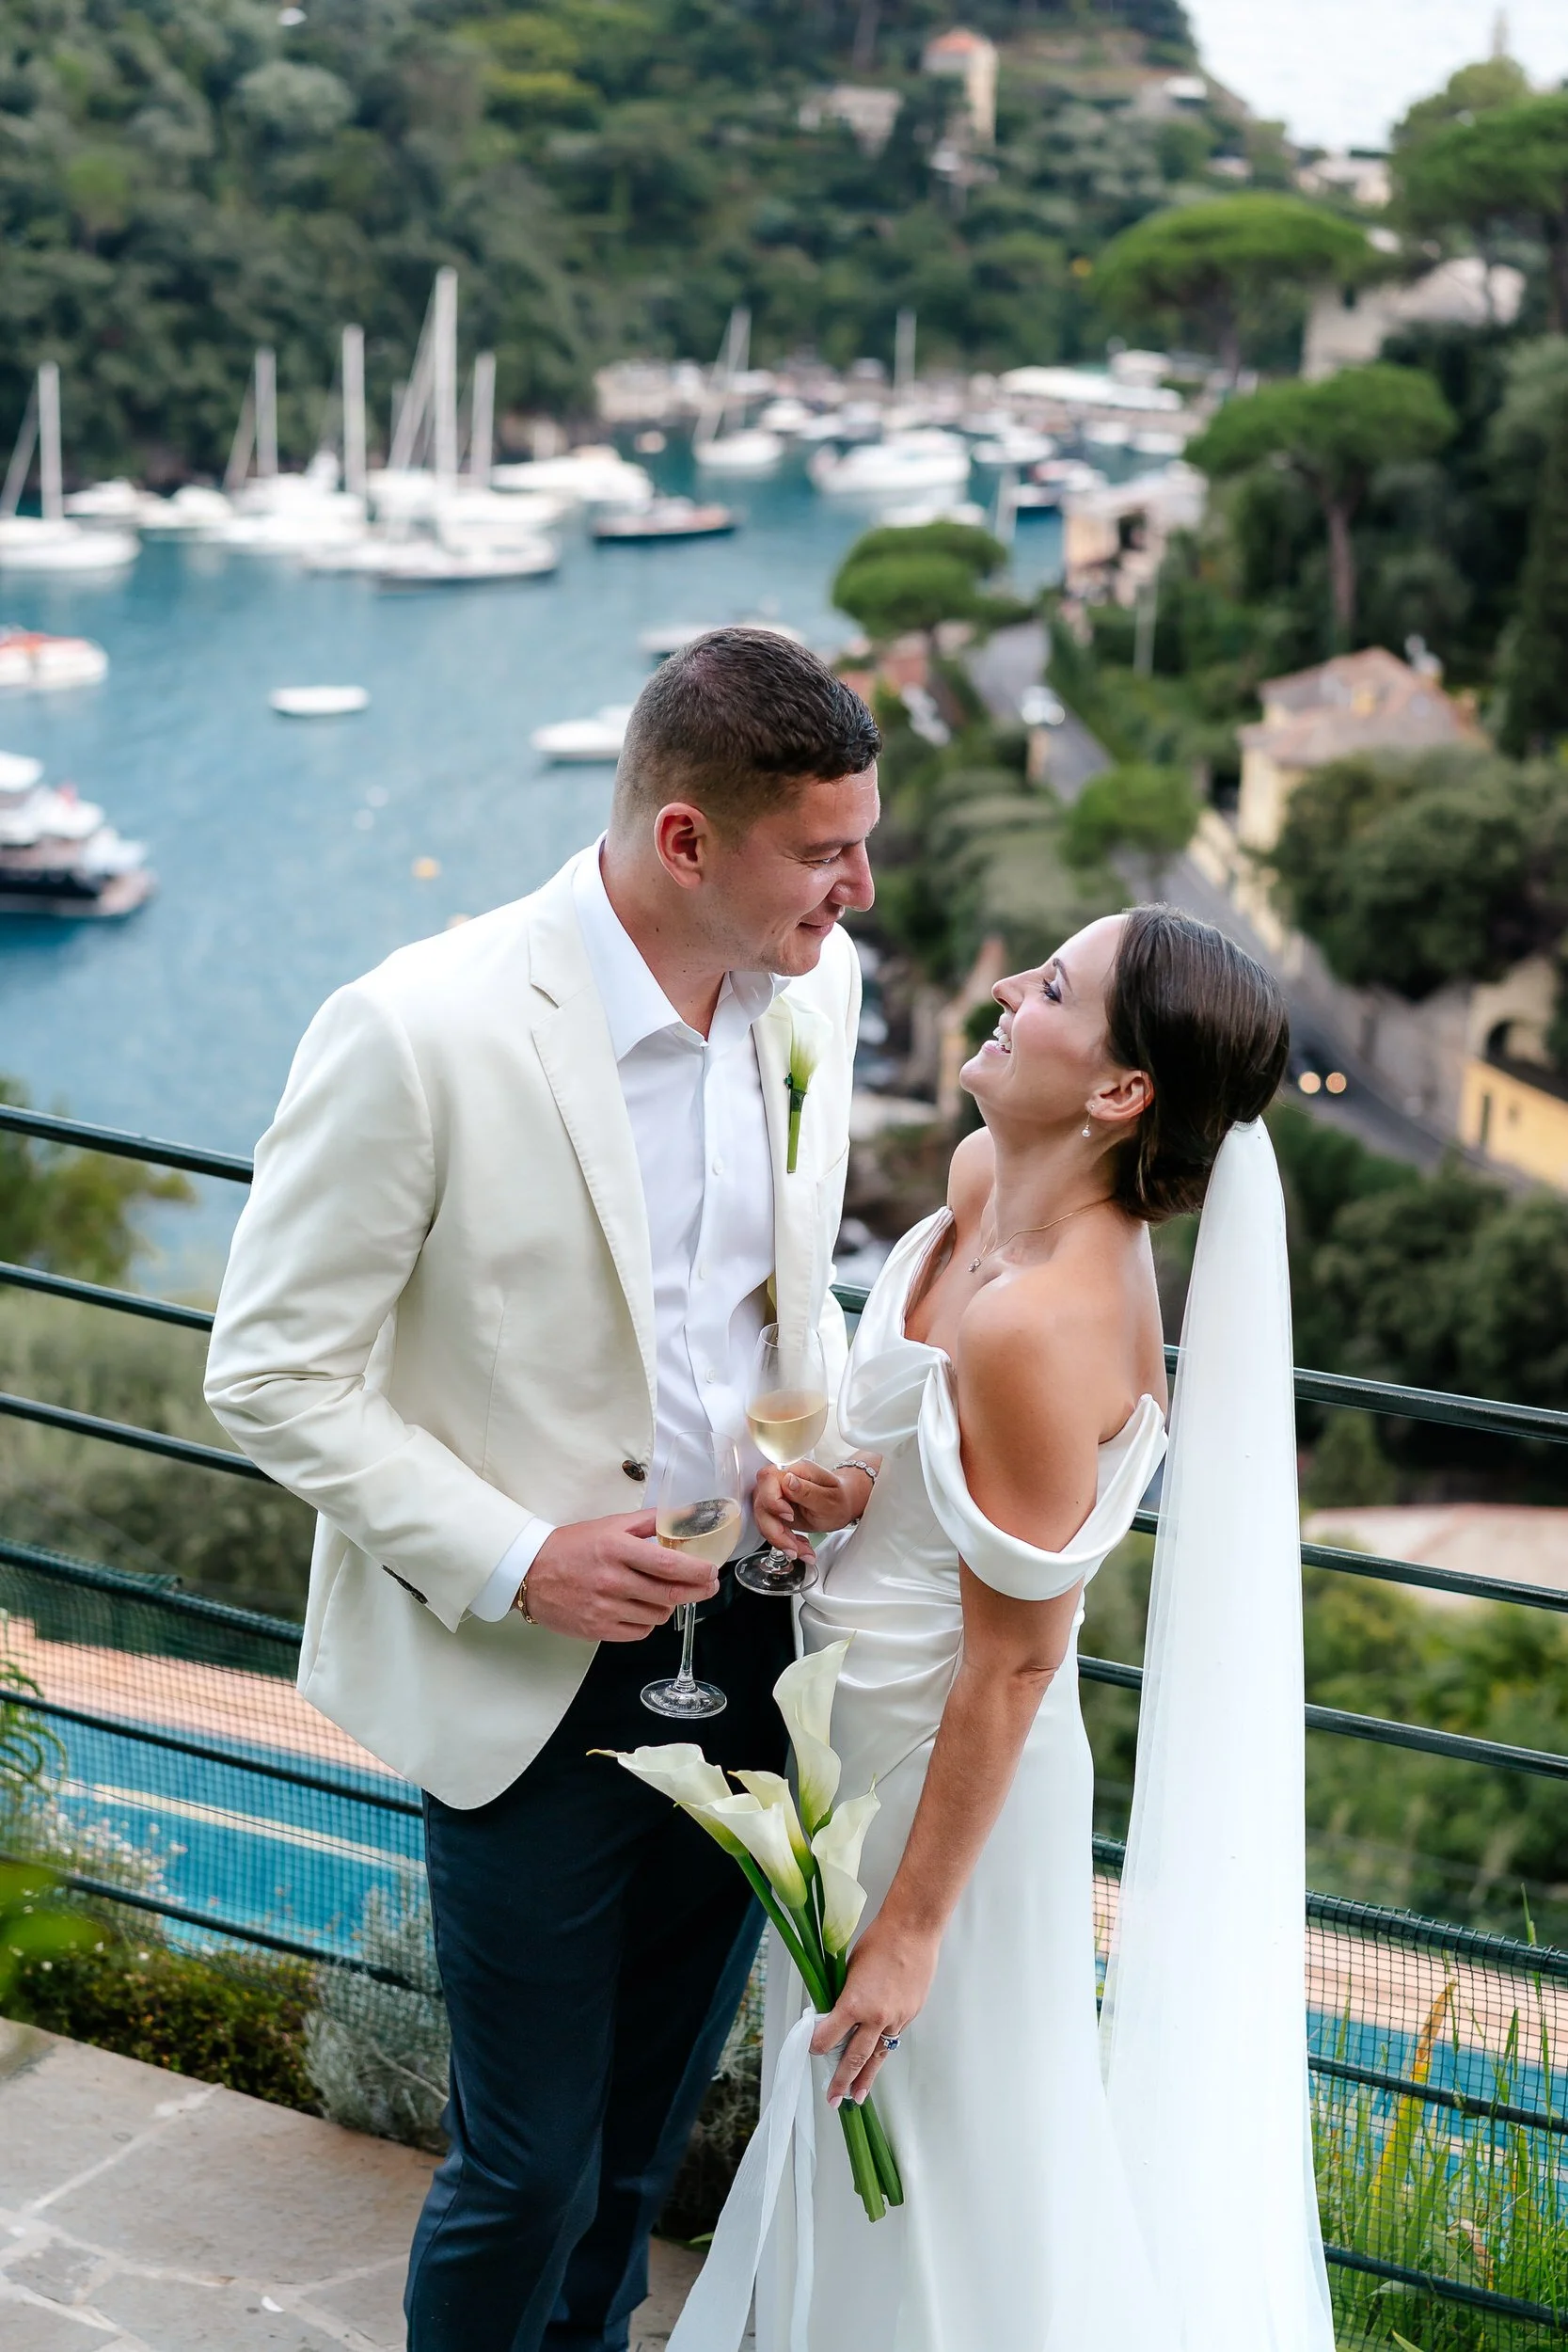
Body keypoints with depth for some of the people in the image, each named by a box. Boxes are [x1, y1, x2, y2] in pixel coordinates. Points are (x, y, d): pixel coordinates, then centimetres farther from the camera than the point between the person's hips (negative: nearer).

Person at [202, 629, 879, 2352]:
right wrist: (513, 1560, -20)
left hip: (743, 1637, 6)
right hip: (531, 1682, -5)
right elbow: (272, 1376, -15)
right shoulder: (420, 1033, -23)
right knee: (529, 2163, 7)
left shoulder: (814, 985, -3)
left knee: (645, 2132, 22)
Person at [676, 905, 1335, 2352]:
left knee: (930, 2169, 15)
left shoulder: (1040, 1323, -33)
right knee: (844, 2143, 29)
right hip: (863, 1713, 9)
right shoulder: (988, 1177, -6)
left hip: (943, 1765, -9)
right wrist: (849, 1494, -5)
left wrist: (910, 1928, -17)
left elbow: (1014, 1661, -25)